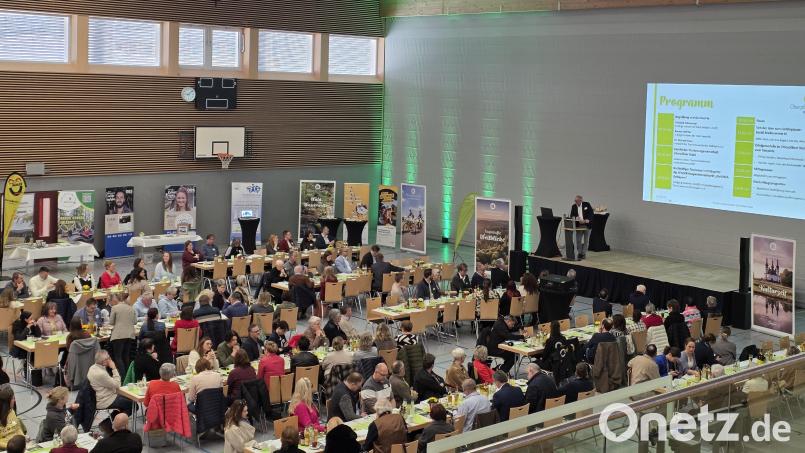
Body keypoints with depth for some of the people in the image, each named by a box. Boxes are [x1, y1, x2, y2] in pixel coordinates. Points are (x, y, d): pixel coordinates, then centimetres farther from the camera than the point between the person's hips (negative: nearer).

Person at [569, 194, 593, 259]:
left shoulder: (587, 205, -5)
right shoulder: (573, 206, 3)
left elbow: (591, 214, -7)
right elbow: (572, 215, 4)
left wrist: (586, 220, -21)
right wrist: (574, 218, -19)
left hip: (587, 225, -2)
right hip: (578, 226, 2)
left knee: (586, 240, 2)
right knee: (578, 240, -3)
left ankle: (584, 253, 9)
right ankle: (579, 253, 6)